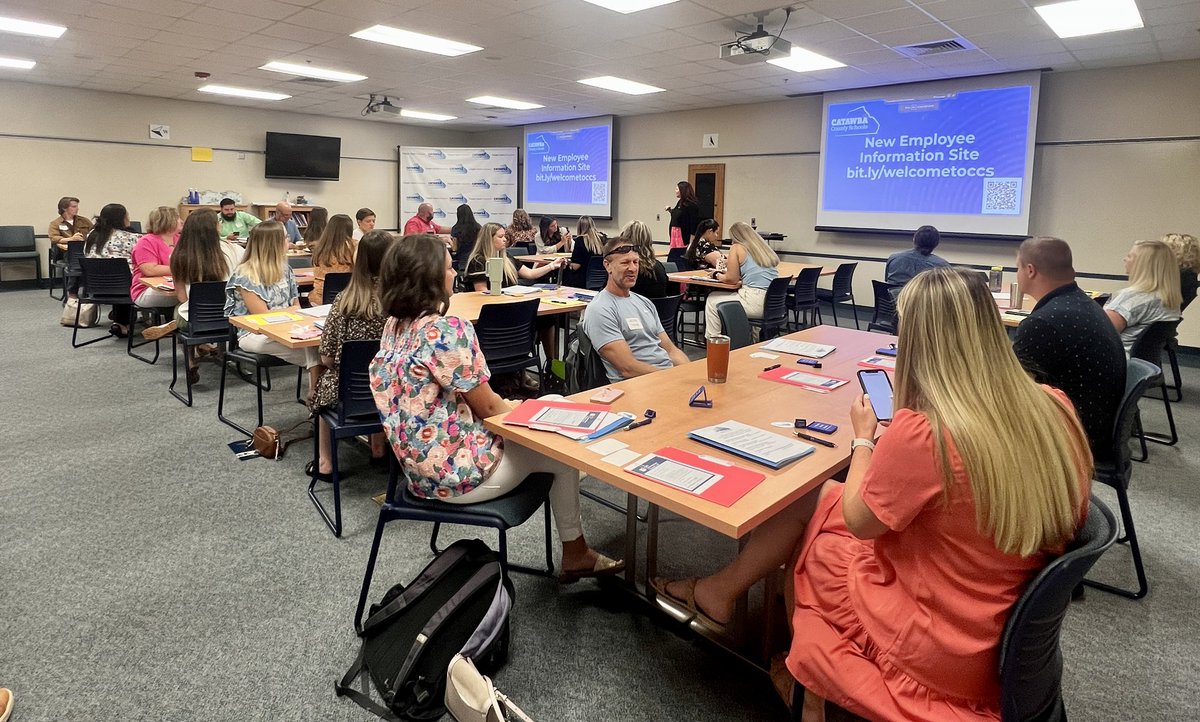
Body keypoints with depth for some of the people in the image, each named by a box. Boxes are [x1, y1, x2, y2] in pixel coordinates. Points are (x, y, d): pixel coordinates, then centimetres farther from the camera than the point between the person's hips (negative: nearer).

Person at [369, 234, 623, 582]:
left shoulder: (394, 327, 3)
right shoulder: (448, 331, -26)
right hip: (457, 470, -9)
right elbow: (487, 406, -15)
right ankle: (574, 554, 28)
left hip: (420, 465, 9)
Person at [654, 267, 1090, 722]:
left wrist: (863, 439, 2)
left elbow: (859, 520, -12)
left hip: (942, 650, -6)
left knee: (813, 502, 12)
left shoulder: (922, 431, -30)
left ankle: (721, 592, 36)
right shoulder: (1054, 408, -8)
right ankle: (722, 590, 30)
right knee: (823, 498, 14)